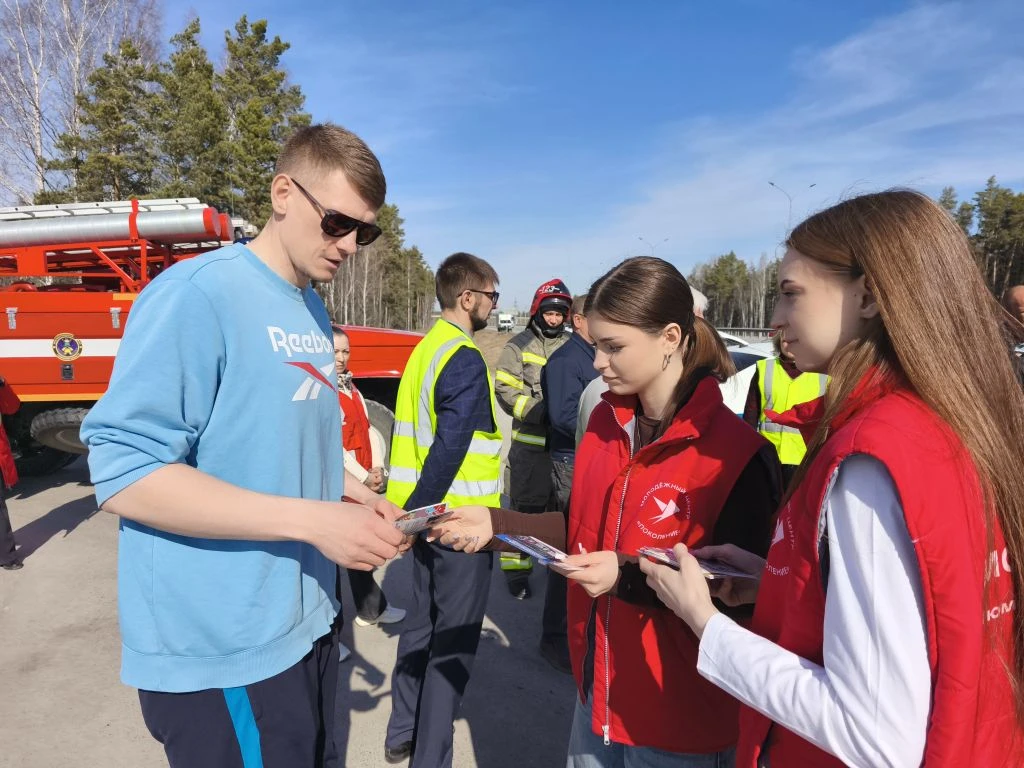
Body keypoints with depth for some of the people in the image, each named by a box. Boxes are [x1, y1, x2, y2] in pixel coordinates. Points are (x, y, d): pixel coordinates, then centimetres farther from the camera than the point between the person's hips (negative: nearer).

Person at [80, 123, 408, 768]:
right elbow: (123, 476, -23)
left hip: (308, 622, 8)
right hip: (223, 651, -8)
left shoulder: (314, 313, 7)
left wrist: (356, 496, 0)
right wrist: (311, 520, -25)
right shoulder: (196, 295, -19)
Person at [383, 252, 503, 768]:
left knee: (422, 622, 21)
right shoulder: (466, 361, -17)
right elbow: (450, 448, -24)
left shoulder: (425, 349, 9)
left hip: (428, 514, 9)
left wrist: (413, 510, 15)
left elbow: (415, 434, 11)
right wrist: (416, 510, -15)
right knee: (454, 642, 5)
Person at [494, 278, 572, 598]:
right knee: (525, 508, 2)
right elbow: (505, 390, -8)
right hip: (530, 443, -3)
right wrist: (540, 412, -18)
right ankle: (516, 570, 16)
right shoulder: (519, 345, -1)